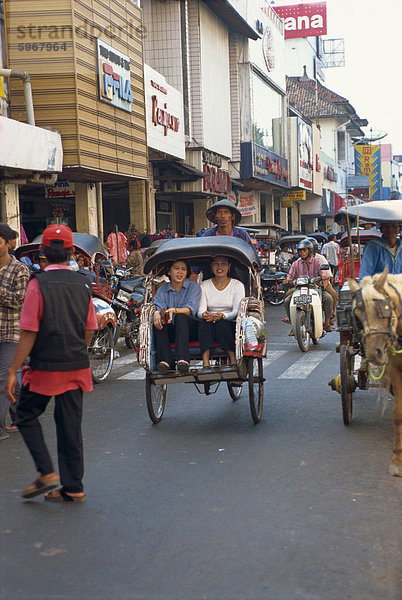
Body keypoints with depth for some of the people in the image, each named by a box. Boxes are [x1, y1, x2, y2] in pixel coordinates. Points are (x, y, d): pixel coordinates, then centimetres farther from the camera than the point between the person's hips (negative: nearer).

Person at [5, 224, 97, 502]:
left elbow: (29, 333, -13)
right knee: (70, 424, 10)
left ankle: (47, 472, 5)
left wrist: (13, 371, -8)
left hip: (45, 367, -4)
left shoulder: (39, 283, -12)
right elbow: (89, 330, 8)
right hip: (77, 366, 5)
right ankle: (73, 488, 13)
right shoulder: (83, 283, 2)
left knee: (26, 415, 15)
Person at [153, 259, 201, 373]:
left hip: (190, 328, -3)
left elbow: (190, 310, -13)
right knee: (158, 321, -27)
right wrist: (156, 313, -31)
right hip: (171, 331, 3)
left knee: (180, 317, -33)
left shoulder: (193, 286, 3)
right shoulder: (162, 290, 12)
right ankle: (165, 360, -38)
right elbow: (159, 307, -5)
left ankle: (183, 360, -47)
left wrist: (174, 310, -33)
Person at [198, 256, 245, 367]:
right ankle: (205, 364, -42)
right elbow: (200, 311, 0)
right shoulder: (204, 285, 9)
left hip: (229, 326, -2)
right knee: (204, 322, -31)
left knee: (221, 324, -34)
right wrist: (204, 315, -26)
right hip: (209, 326, 2)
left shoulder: (237, 285, 2)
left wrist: (223, 316, -30)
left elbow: (237, 312, -9)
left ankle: (234, 362, -36)